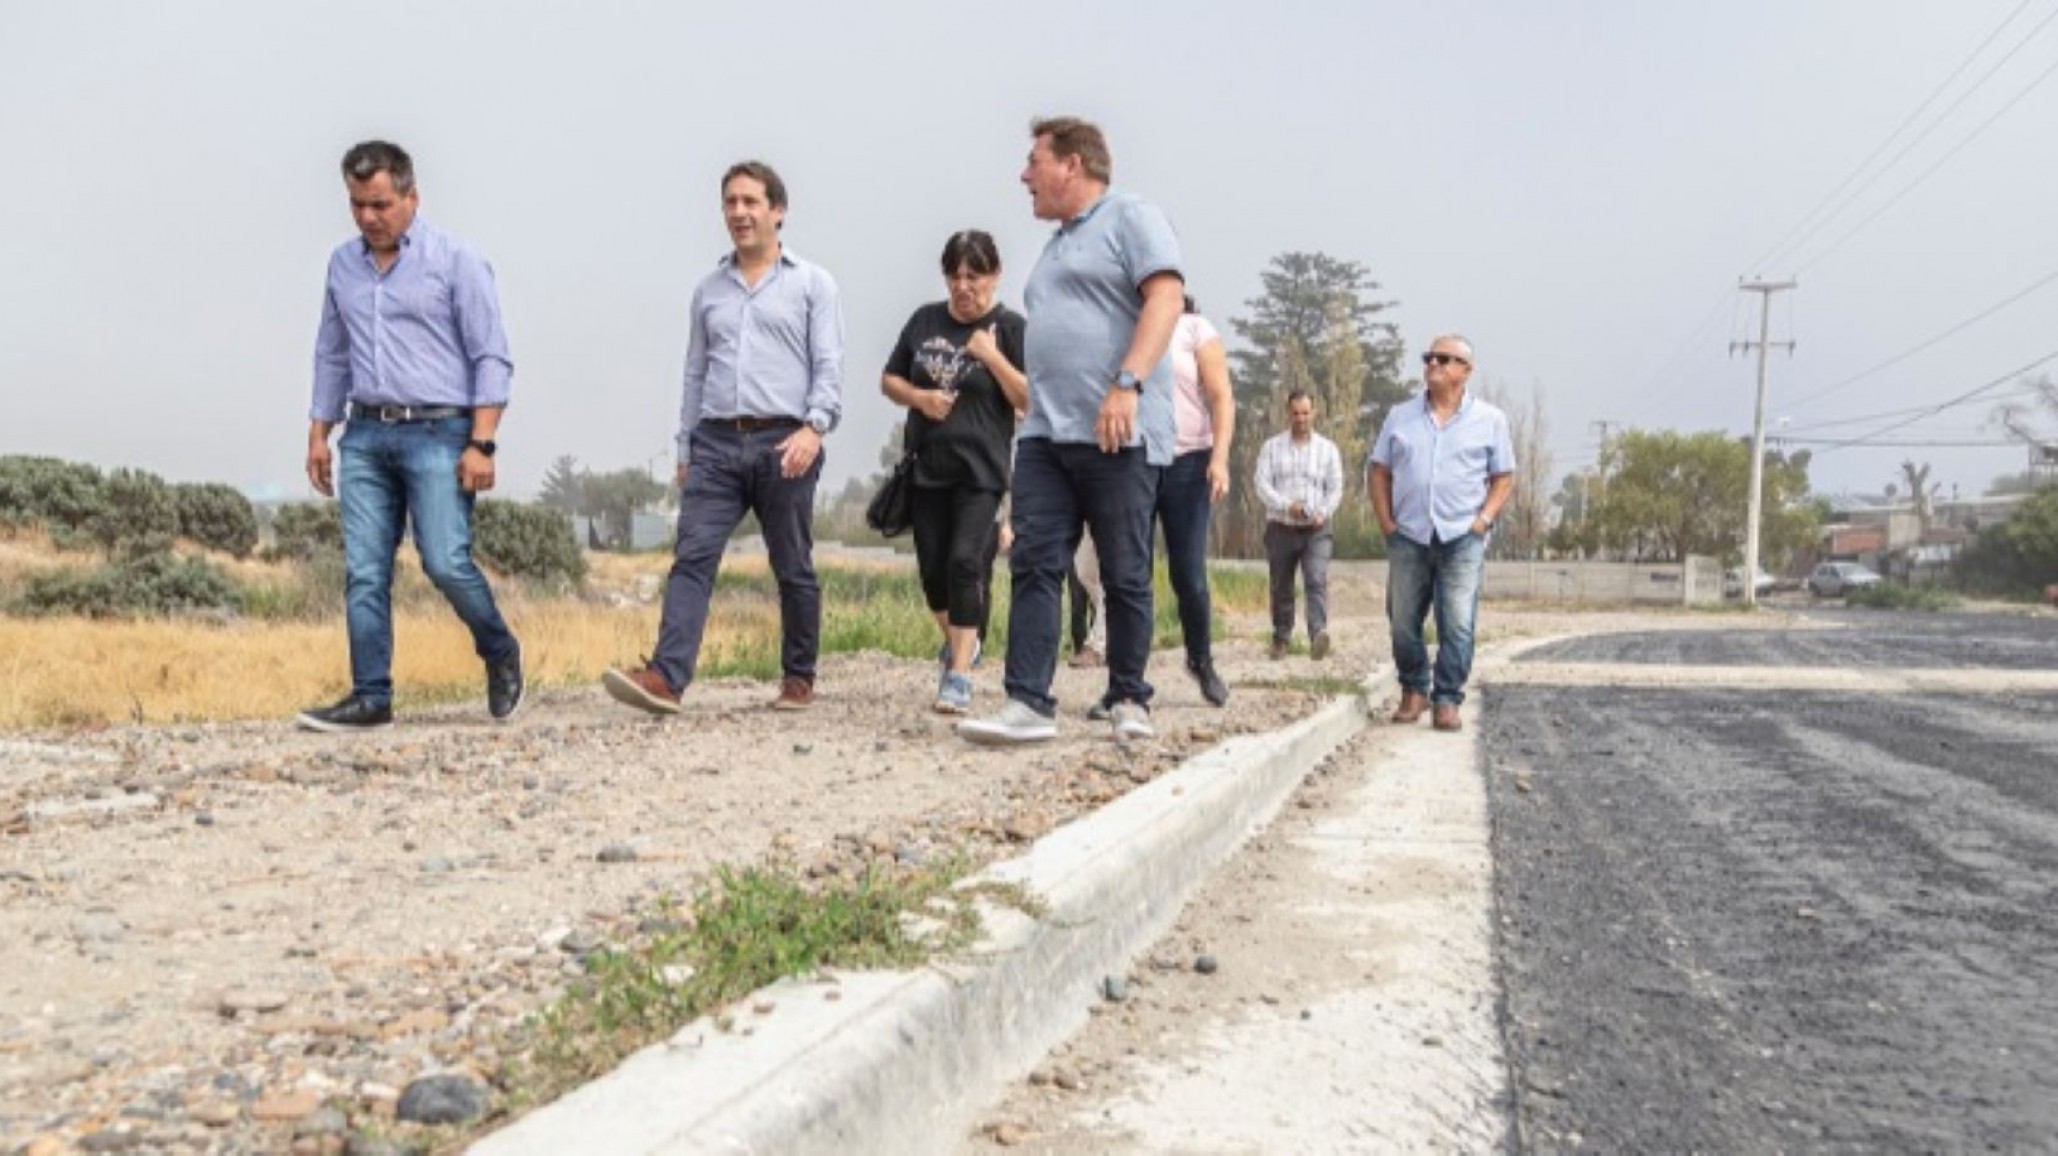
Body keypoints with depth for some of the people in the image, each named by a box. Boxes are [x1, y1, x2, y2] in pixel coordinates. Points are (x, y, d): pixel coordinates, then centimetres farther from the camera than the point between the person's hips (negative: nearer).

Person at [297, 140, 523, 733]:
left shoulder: (456, 260, -3)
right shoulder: (343, 264, 14)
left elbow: (492, 358, -6)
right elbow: (331, 356, 21)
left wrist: (481, 444, -13)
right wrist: (319, 433, 15)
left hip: (437, 433, -5)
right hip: (365, 435, 5)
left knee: (446, 561, -13)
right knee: (363, 572, 1)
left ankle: (500, 653, 13)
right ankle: (371, 696, 7)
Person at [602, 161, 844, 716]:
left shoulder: (812, 283, 6)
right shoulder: (709, 289, 18)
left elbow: (829, 365, -3)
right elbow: (695, 373, 19)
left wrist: (815, 426, -19)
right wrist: (685, 449, 15)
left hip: (783, 443, -3)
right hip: (716, 443, 3)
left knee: (793, 569, 6)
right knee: (692, 558, -11)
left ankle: (798, 678, 18)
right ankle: (666, 676, -19)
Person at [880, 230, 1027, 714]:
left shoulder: (1010, 327, -2)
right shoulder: (925, 321, 10)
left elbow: (1031, 399, -7)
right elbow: (889, 379, 17)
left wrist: (992, 356, -17)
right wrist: (918, 396, -3)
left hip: (980, 471, -5)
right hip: (927, 468, 5)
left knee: (965, 560, -15)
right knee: (932, 567, 10)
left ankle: (959, 674, -12)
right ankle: (956, 639, 37)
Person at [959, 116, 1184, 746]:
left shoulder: (1131, 217, 0)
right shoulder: (1056, 245, 25)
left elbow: (1165, 298, -13)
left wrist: (1127, 385, -24)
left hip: (1117, 435, -8)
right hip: (1044, 435, 8)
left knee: (1126, 575, 0)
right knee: (1034, 567, -2)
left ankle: (1130, 702, 11)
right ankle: (1029, 704, -3)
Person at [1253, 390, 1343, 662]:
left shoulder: (1328, 449, 8)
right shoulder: (1271, 447, 6)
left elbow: (1335, 489, 5)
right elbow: (1262, 484, -4)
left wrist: (1323, 512, -14)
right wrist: (1286, 505, -20)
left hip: (1316, 530, -1)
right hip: (1281, 528, 1)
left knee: (1317, 581, -19)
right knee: (1281, 588, 8)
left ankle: (1318, 635, -31)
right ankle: (1281, 638, 23)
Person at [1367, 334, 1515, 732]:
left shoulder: (1489, 420, 7)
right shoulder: (1401, 416, 12)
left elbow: (1504, 477, 7)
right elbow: (1378, 471, 13)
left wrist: (1484, 519, -7)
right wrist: (1386, 521, 2)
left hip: (1463, 538, -2)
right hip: (1409, 536, 2)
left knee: (1457, 625, -7)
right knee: (1403, 621, 5)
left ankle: (1447, 700, 0)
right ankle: (1413, 690, 21)